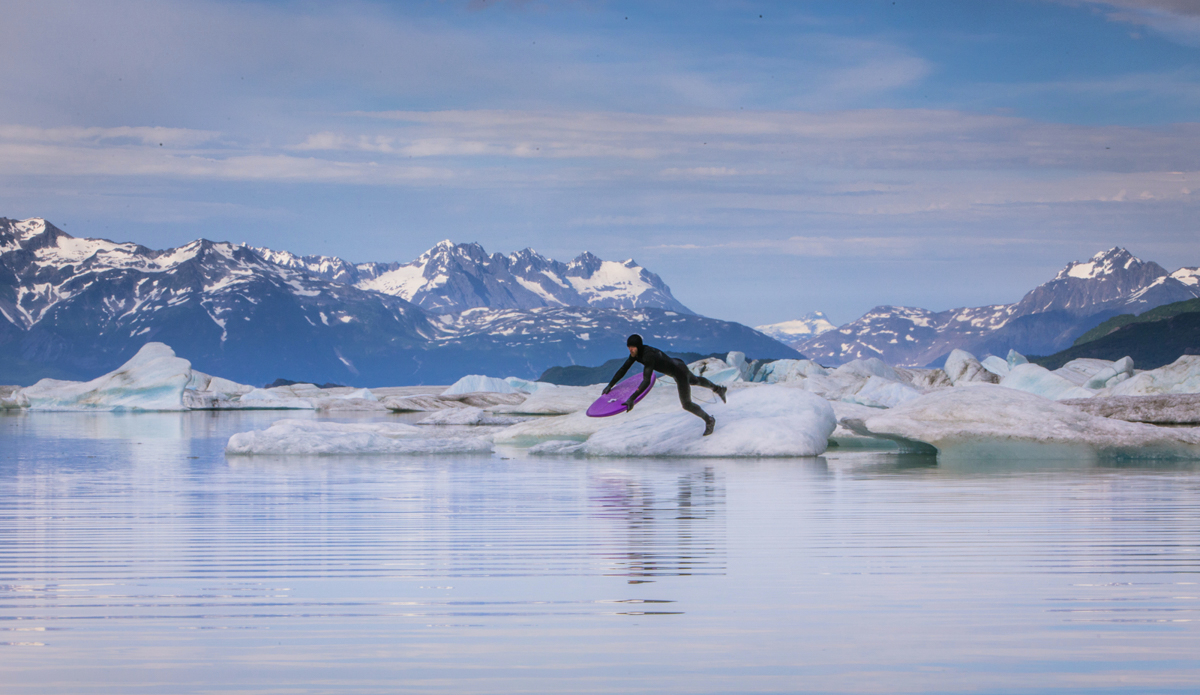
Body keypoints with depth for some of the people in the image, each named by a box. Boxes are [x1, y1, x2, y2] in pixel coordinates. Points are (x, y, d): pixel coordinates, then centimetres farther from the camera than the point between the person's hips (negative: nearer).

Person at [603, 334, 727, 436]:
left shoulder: (648, 356, -40)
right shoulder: (636, 352, -14)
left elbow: (646, 381, -47)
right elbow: (623, 369, -6)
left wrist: (633, 398, -52)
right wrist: (610, 385, -15)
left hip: (680, 372, -9)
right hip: (677, 363, 9)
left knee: (686, 405, 3)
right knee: (694, 381, 37)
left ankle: (709, 420, 27)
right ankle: (718, 389, 63)